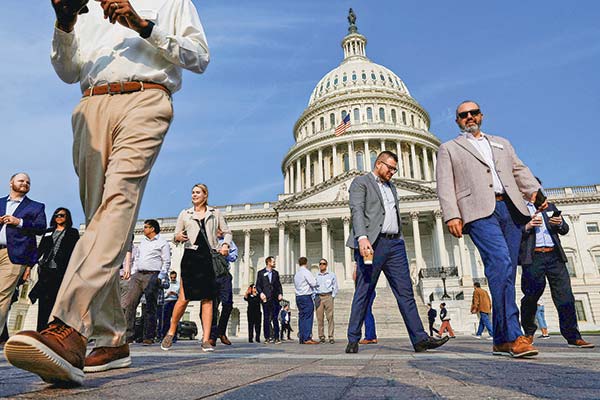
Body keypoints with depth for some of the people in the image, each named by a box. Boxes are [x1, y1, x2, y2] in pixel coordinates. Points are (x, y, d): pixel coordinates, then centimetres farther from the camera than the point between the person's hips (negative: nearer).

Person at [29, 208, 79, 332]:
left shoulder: (73, 232, 11)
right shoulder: (48, 232, 21)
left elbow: (75, 252, 3)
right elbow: (40, 250, 18)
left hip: (61, 270, -3)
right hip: (46, 269, 3)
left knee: (55, 301, -8)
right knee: (44, 301, -1)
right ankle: (41, 331, 0)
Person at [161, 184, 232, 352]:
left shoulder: (215, 213, 15)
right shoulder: (185, 214, 15)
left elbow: (227, 232, 17)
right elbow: (176, 236, 14)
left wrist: (225, 245, -2)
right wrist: (179, 237, -9)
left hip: (208, 258, 1)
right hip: (190, 257, 0)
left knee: (207, 299, -2)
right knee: (184, 298, -6)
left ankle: (206, 340, 0)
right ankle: (170, 333, 13)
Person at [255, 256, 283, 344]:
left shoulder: (276, 273, 15)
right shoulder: (261, 273, 6)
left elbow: (279, 284, 13)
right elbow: (258, 285, 2)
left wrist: (280, 293, -1)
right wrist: (261, 293, -14)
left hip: (275, 298, 2)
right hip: (266, 298, -2)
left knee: (275, 318, 0)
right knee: (266, 318, 2)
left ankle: (276, 337, 2)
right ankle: (267, 337, 8)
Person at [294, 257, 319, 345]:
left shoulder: (296, 274, 14)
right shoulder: (306, 272, -9)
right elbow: (313, 283, -13)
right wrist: (314, 280, 8)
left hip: (298, 297, 8)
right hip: (306, 297, -8)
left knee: (301, 317, 9)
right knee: (308, 317, -7)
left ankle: (301, 338, 10)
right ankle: (307, 338, -9)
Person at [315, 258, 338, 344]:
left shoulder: (332, 275, 12)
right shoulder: (315, 276, 14)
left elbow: (335, 287, 11)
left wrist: (333, 296, 0)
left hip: (328, 296, -1)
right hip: (318, 297, 1)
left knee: (330, 317, -9)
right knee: (319, 318, -3)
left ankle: (331, 337, -7)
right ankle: (321, 337, 3)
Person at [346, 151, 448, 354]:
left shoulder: (391, 187, 27)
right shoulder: (361, 182, 4)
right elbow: (357, 210, -11)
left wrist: (399, 241, 17)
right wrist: (362, 237, -25)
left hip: (394, 244, 7)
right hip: (372, 243, -6)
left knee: (405, 291, 2)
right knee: (363, 293, -3)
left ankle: (420, 339, 3)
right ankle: (353, 340, 6)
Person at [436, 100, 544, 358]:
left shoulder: (502, 143, 31)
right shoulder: (449, 149, 16)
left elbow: (520, 170, 21)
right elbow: (445, 186, 4)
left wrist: (534, 191, 1)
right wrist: (452, 215, -11)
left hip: (511, 209, 5)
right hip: (479, 211, -4)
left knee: (507, 272, 0)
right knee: (500, 263, -24)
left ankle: (501, 341, 6)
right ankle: (513, 335, -22)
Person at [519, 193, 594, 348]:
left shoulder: (549, 206, 22)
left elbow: (565, 230, 20)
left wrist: (560, 223, -2)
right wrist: (527, 226, -16)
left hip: (554, 255, 4)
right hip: (533, 257, -4)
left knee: (565, 295, -3)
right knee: (532, 295, -4)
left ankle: (573, 337, -1)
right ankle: (529, 333, 13)